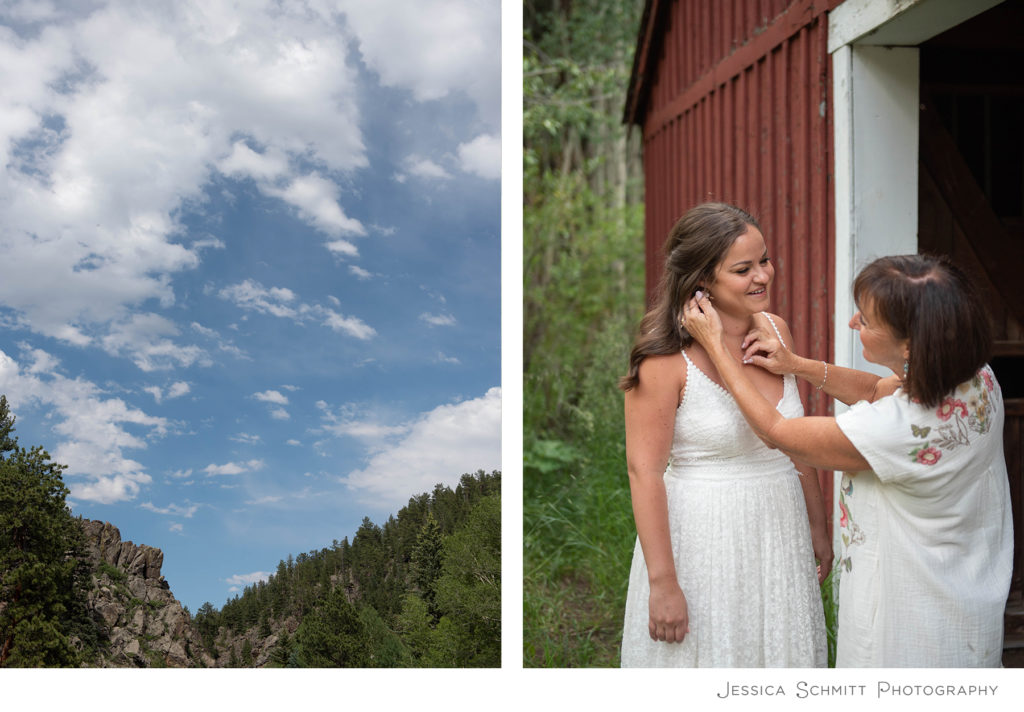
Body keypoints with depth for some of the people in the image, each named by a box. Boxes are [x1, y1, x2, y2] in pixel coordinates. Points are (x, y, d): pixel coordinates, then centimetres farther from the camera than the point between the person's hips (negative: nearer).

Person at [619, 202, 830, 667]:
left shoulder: (777, 332, 2)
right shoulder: (667, 361, -18)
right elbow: (644, 471, -17)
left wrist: (817, 527, 15)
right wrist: (663, 583, -18)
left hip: (780, 534, 6)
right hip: (701, 538, -6)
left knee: (781, 648, 16)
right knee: (705, 656, 7)